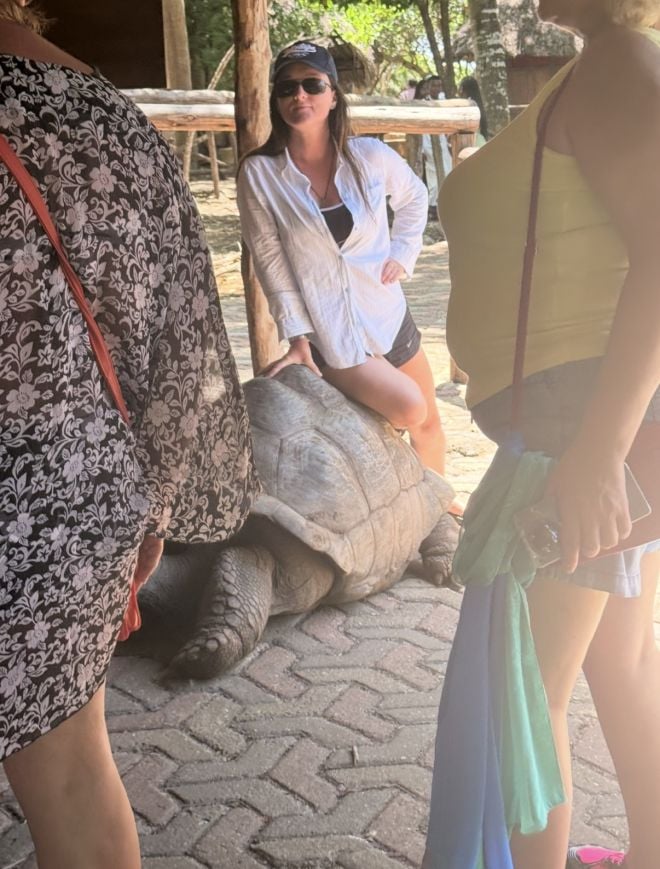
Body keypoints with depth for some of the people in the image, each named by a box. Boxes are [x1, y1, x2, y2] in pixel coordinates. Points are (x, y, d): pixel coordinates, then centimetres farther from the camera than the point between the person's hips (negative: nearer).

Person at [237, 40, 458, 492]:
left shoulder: (370, 157, -5)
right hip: (327, 332, -4)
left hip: (387, 315, 4)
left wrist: (403, 254, 2)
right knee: (409, 410, -18)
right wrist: (298, 338, -13)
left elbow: (414, 197, 15)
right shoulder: (259, 173, -13)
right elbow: (270, 260, -10)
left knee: (430, 421, 16)